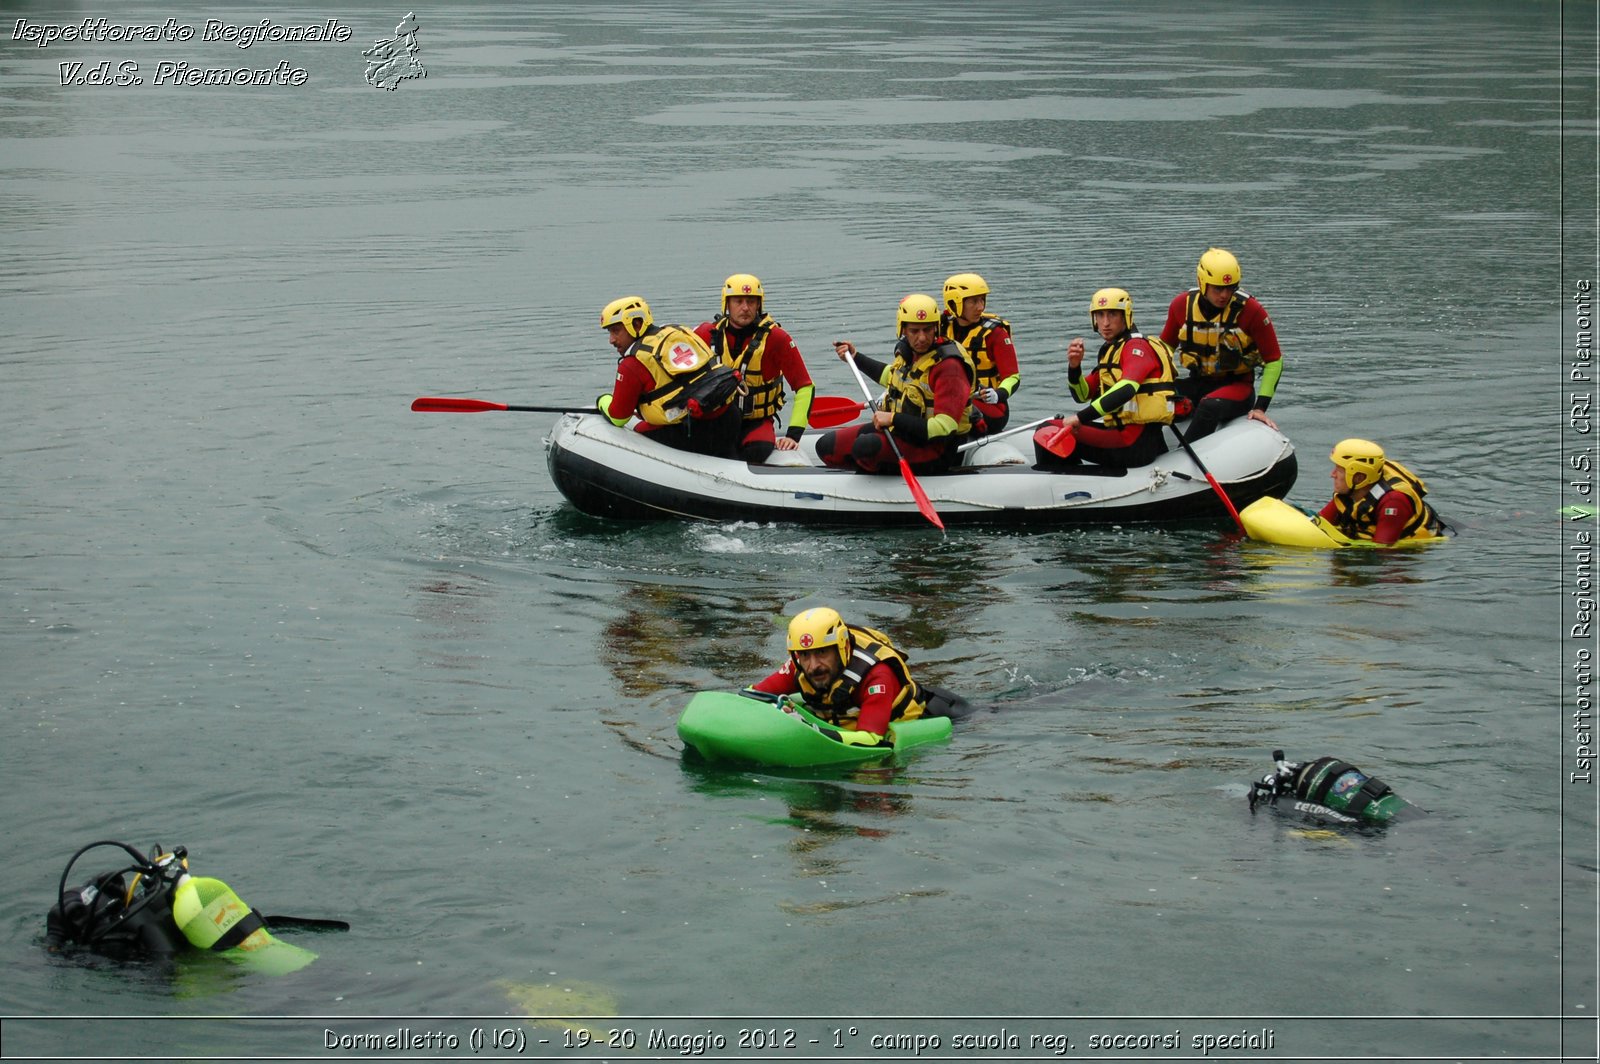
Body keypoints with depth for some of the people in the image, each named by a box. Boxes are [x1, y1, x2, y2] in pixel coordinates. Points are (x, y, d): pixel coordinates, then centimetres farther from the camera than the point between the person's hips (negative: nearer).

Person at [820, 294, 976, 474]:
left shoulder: (949, 365, -22)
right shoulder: (906, 350, 2)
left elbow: (945, 427, -29)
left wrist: (894, 419, -28)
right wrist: (855, 357, 28)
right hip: (896, 429, 8)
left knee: (865, 447, -32)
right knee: (827, 446, 2)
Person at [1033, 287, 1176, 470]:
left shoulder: (1137, 346, -10)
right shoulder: (1109, 350, 20)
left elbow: (1126, 389, -29)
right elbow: (1083, 395, 20)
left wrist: (1081, 417, -31)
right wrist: (1074, 366, -2)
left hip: (1138, 443, -10)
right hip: (1120, 431, 10)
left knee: (1051, 437, -16)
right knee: (1049, 428, 19)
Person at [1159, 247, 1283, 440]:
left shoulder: (1251, 310, -14)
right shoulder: (1182, 304, -3)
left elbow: (1274, 361, -7)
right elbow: (1166, 347, 14)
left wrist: (1260, 407, -14)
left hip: (1237, 386, -4)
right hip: (1197, 383, 4)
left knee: (1209, 407, -39)